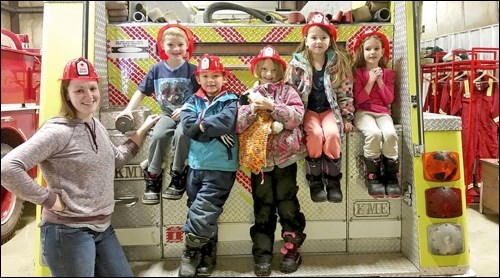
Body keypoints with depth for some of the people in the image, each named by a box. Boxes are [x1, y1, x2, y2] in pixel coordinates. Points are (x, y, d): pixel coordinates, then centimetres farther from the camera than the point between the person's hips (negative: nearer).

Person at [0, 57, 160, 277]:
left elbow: (115, 160, 21)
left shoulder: (96, 125, 7)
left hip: (102, 228, 8)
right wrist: (49, 200, -20)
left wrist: (142, 130, 18)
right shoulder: (57, 131, -19)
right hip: (68, 232, -8)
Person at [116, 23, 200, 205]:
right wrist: (128, 109, 0)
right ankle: (153, 179, -8)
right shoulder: (156, 69, 4)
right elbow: (141, 91, 10)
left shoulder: (191, 70, -5)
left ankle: (178, 177, -12)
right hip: (167, 114, 3)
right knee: (157, 136, -26)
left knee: (181, 135, -33)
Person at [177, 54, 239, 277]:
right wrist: (215, 131, -14)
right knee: (203, 216, 13)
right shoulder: (194, 101, 11)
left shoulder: (231, 101, 0)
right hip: (196, 165, 4)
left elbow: (225, 122, -20)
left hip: (220, 168, -4)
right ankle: (206, 259, 29)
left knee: (202, 215, -6)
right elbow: (187, 125, -6)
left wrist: (201, 125, -7)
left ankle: (190, 255, 16)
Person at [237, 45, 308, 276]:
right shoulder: (250, 94, 9)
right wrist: (253, 108, -15)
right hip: (259, 158, 2)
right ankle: (262, 255, 14)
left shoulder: (288, 91, 5)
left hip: (285, 156, -1)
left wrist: (272, 106, -18)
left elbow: (297, 117, -11)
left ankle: (292, 250, 16)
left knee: (287, 205, 5)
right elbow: (238, 126, -1)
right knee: (263, 209, 7)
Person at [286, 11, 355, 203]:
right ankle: (315, 182, -11)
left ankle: (333, 181, -9)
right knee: (315, 134, -31)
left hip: (330, 109, 1)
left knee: (332, 134, -29)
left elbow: (345, 92, 1)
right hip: (308, 110, -1)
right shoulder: (297, 63, -3)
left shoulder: (339, 62, -1)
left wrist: (347, 118, -2)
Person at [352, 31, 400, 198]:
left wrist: (380, 81, -3)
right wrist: (371, 80, -7)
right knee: (374, 134, -35)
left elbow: (389, 99, 5)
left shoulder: (388, 73, 14)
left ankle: (391, 177, -16)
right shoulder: (358, 72, 7)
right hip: (363, 112, -2)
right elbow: (359, 99, -3)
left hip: (382, 112, 2)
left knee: (390, 134, -32)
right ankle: (372, 177, -20)